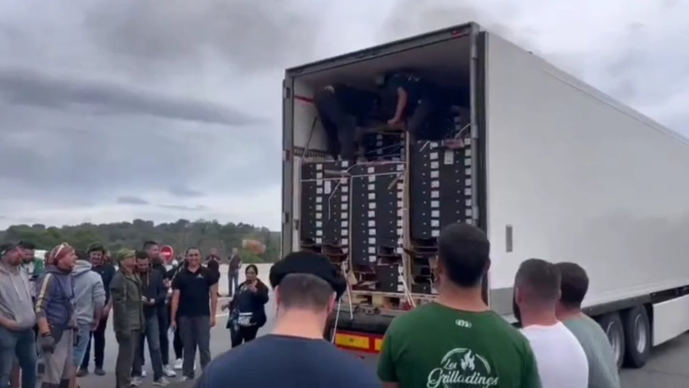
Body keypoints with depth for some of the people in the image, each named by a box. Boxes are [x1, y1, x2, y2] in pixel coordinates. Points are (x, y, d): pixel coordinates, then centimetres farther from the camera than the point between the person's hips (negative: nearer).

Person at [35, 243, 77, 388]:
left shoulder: (68, 276, 10)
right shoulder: (50, 277, -13)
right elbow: (39, 307, -18)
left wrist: (74, 327, 18)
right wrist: (46, 334, -24)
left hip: (67, 331, 8)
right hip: (54, 331, -8)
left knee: (66, 375, 14)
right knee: (53, 376, -6)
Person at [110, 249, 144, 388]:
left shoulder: (133, 276, 15)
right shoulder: (119, 279, -15)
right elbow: (119, 304, -20)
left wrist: (141, 322, 18)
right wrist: (123, 326, -23)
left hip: (135, 324, 10)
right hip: (127, 325, -10)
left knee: (128, 356, 16)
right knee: (126, 357, -7)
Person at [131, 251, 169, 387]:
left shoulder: (156, 274, 4)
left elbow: (163, 291, 4)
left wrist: (155, 300, -13)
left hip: (151, 315, 2)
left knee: (155, 346, 1)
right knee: (137, 346, 9)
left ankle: (159, 376, 6)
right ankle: (136, 375, 20)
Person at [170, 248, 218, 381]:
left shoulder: (207, 273, 0)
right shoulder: (180, 275, 4)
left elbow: (213, 295, 1)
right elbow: (175, 297, 4)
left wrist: (213, 315, -4)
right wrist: (173, 318, 0)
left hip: (203, 315, -2)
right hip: (184, 316, 2)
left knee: (204, 346, -1)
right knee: (188, 347, 11)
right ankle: (187, 373, 22)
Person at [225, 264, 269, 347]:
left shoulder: (261, 287, -3)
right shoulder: (241, 286, 14)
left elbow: (264, 299, -20)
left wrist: (256, 291, -36)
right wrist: (230, 304, 8)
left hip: (251, 320, -4)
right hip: (237, 319, 4)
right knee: (235, 342, -4)